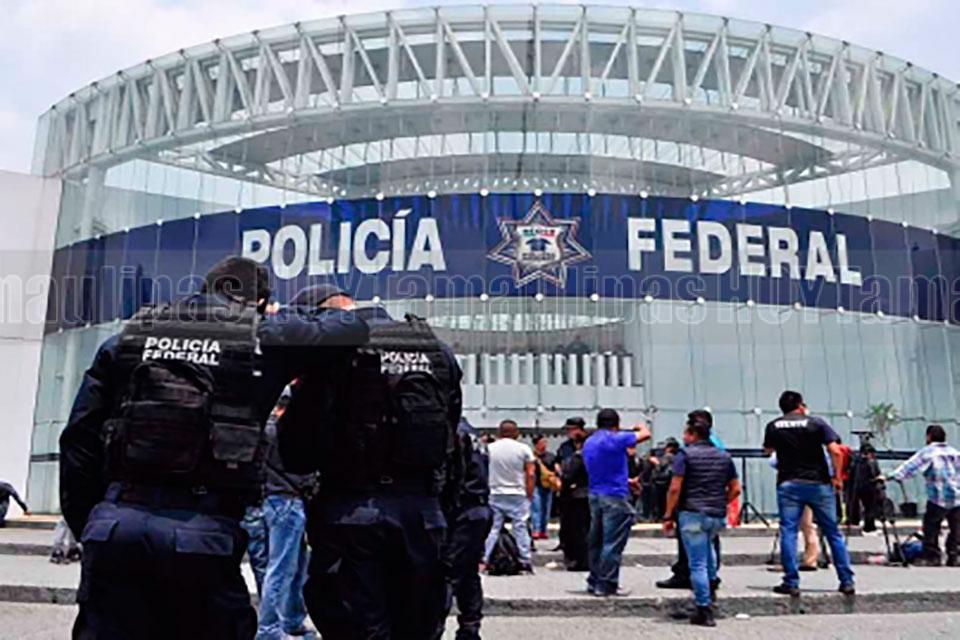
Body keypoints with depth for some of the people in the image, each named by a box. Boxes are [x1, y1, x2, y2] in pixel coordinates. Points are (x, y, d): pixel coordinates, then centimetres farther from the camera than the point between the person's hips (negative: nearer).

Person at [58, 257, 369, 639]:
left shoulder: (130, 335, 15)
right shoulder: (263, 333, 5)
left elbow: (79, 440, 13)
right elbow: (354, 327, 15)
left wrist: (84, 523, 19)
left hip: (115, 523, 3)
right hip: (203, 532, -3)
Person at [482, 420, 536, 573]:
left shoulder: (489, 448, 1)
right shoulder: (524, 449, -2)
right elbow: (530, 475, -2)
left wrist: (485, 493, 13)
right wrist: (529, 495, 4)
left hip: (495, 494, 2)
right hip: (517, 495, -1)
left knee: (493, 528, 8)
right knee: (520, 528, 5)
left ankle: (484, 559, 6)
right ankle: (526, 560, 5)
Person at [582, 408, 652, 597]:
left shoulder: (588, 443, 12)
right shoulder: (615, 440, -13)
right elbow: (645, 434, -5)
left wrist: (627, 481, 26)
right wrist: (641, 427, 19)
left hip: (595, 495, 8)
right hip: (614, 497, -8)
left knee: (596, 541, 14)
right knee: (613, 543, -2)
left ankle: (594, 581, 22)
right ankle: (606, 585, 0)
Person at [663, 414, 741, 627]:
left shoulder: (685, 454, -6)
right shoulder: (724, 456, 10)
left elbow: (675, 488, -12)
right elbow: (735, 489, 10)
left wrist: (668, 516, -6)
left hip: (692, 514, -6)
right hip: (718, 516, 6)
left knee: (698, 564, 0)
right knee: (708, 544, 35)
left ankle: (704, 611, 2)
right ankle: (711, 584, 29)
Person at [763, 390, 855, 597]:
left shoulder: (774, 427, 6)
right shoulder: (817, 423, 0)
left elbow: (768, 450, 22)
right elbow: (835, 451, -9)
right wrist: (837, 477, -1)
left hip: (788, 484, 0)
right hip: (818, 483, 0)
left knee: (788, 532, 1)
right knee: (833, 533, 9)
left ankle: (791, 583, -1)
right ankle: (847, 582, 13)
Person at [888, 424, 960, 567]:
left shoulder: (928, 452, -6)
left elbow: (910, 466, -14)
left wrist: (893, 476, -16)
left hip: (938, 498, -6)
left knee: (931, 526, 1)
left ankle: (932, 556, 1)